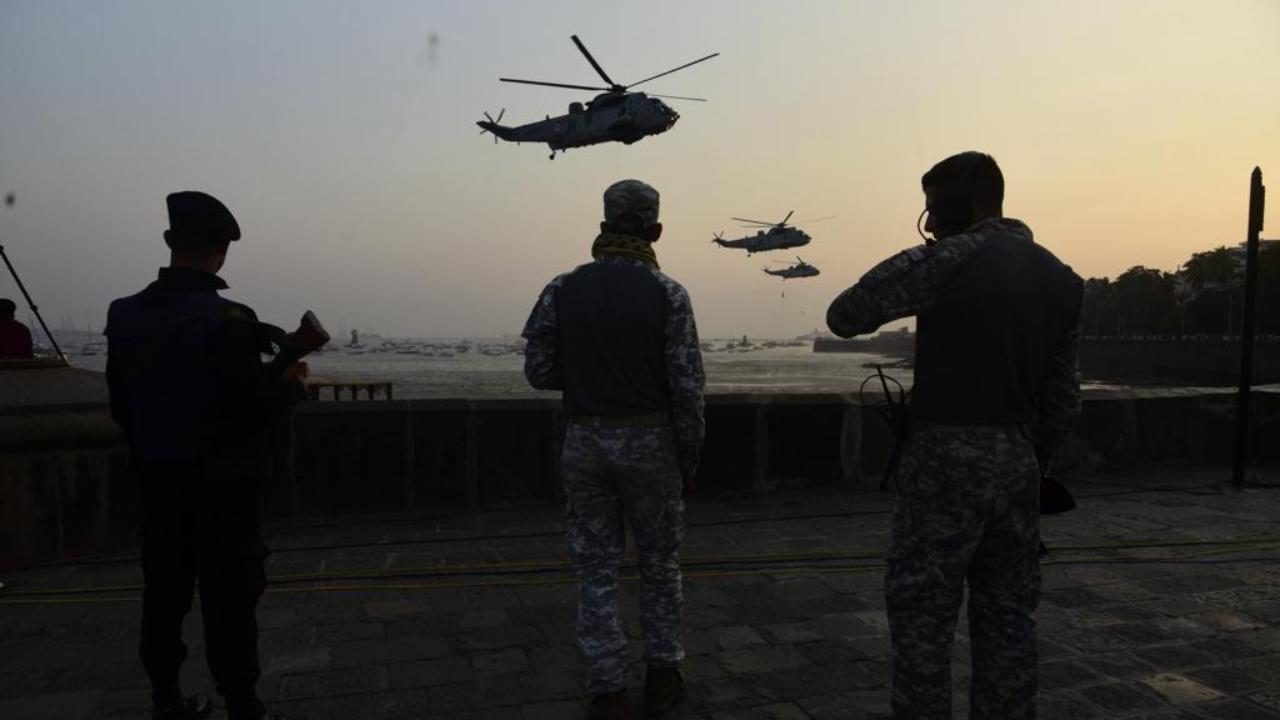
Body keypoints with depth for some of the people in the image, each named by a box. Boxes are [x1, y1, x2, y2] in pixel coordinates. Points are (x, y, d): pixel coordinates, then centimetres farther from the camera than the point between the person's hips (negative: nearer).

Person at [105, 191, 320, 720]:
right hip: (223, 487, -6)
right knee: (229, 601, 2)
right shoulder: (227, 320, -20)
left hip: (159, 485, 7)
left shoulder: (124, 315, 1)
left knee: (164, 594, 17)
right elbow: (256, 408, -20)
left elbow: (122, 407, 7)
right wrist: (288, 382, 0)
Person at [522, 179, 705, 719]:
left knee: (596, 571, 11)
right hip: (650, 441, -1)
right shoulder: (667, 293, -8)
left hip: (585, 442, 2)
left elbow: (539, 371, -1)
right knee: (660, 564, 17)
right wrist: (689, 456, 0)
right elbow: (687, 386, -11)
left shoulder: (562, 290, -2)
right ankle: (662, 676, 29)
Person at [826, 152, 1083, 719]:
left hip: (947, 458, -7)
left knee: (922, 614, 1)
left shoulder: (946, 260, -10)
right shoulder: (1062, 278, 12)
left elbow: (844, 317, -7)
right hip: (1019, 460, 7)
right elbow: (1064, 397, 14)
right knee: (1007, 613, 15)